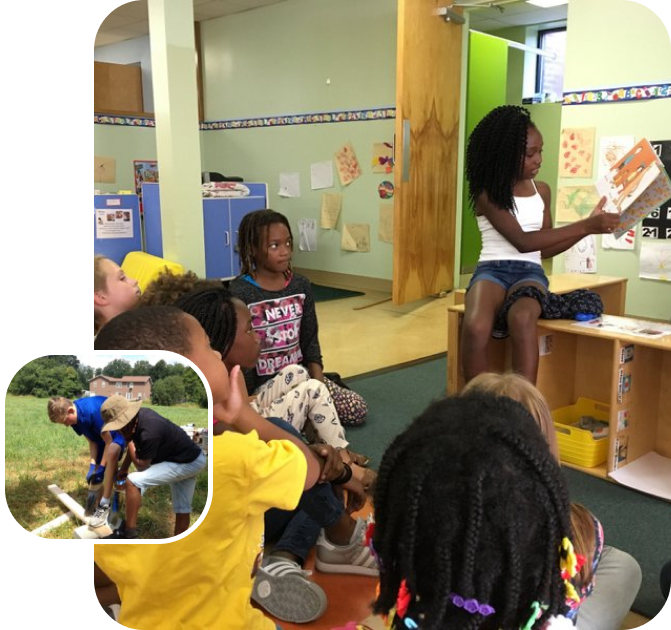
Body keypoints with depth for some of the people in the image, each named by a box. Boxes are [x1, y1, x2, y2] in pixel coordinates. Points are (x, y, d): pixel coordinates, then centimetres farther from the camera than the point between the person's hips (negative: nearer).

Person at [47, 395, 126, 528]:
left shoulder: (93, 411, -37)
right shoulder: (75, 418, -11)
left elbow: (108, 442, -28)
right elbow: (92, 442, -5)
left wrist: (101, 467, -24)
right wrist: (93, 465, -16)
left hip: (119, 431, -9)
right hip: (102, 435, 9)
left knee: (112, 453, -36)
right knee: (94, 472, 13)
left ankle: (104, 507, -32)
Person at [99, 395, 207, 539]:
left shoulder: (149, 432, -32)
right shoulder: (140, 415, -7)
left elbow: (141, 465, -16)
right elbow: (135, 446, 13)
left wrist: (128, 440, -14)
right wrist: (123, 469, 18)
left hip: (186, 463, -9)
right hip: (191, 457, 9)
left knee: (133, 481, -15)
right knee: (182, 509, 17)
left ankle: (129, 533, -7)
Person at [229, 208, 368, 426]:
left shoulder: (301, 286, 2)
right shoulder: (239, 293, -14)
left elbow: (310, 341, 6)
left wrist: (319, 385, -7)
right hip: (261, 383, -5)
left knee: (357, 410, -4)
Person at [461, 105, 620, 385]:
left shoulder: (541, 190, 14)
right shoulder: (487, 193, -4)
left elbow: (543, 248, 17)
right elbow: (523, 242, -13)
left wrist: (589, 226, 4)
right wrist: (584, 226, -12)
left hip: (529, 271, 3)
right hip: (492, 269, -3)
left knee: (522, 319, -36)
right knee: (475, 327, -36)